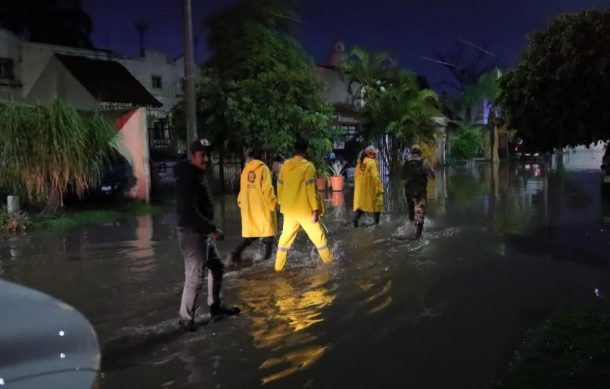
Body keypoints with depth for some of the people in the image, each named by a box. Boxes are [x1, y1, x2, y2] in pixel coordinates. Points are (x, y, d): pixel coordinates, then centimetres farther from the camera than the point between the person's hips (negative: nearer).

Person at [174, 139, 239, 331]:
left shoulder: (198, 174, 12)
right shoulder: (187, 177, -20)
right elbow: (189, 211, -28)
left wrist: (210, 228, 18)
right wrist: (212, 228, -26)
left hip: (203, 232, 11)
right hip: (192, 233, -11)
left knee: (216, 266, 21)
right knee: (195, 277, -5)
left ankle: (215, 307, 35)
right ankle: (186, 318, 8)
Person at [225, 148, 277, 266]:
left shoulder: (245, 170, 6)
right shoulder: (263, 169, -8)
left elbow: (242, 189, 10)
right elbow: (267, 189, -14)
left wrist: (241, 202, 20)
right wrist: (273, 203, -7)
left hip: (248, 207, 5)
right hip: (262, 206, -5)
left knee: (250, 233, 12)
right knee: (267, 231, 9)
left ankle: (235, 253, -4)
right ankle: (267, 256, 9)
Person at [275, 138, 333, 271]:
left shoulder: (285, 166, 3)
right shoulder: (308, 166, -14)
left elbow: (280, 186, 10)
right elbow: (311, 189, -17)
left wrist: (281, 204, 21)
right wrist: (315, 209, -13)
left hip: (289, 209, 5)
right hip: (305, 209, -4)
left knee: (286, 236, 14)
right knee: (318, 235, 11)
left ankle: (279, 265, 13)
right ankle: (328, 259, 24)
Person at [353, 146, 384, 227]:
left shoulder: (359, 162, 9)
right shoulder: (372, 162, -14)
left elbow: (356, 175, 14)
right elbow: (375, 177, -19)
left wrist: (357, 186, 22)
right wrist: (380, 188, -16)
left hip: (360, 189, 6)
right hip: (371, 189, -6)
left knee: (361, 204, 10)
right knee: (377, 205, 8)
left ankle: (356, 217, -14)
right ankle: (376, 223, 10)